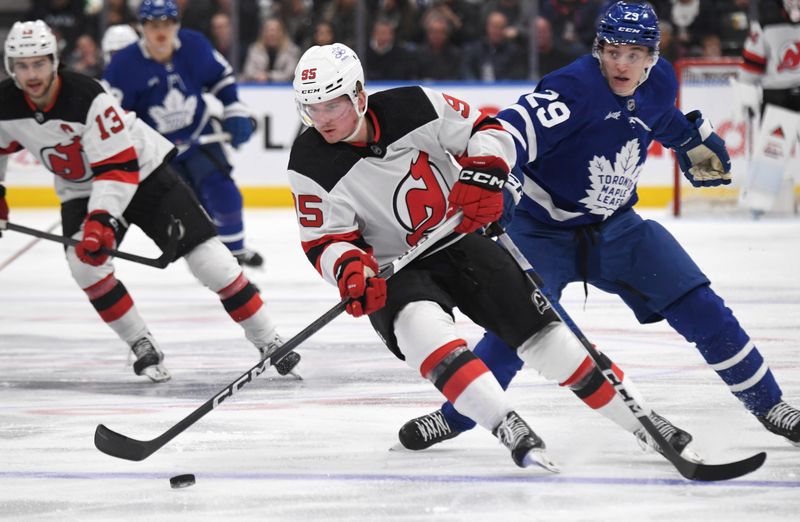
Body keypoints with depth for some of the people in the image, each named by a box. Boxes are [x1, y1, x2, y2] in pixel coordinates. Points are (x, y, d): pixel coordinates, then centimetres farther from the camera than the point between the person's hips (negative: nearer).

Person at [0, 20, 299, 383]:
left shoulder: (87, 98, -32)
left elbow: (118, 168, -32)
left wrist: (102, 219, -41)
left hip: (142, 172, -5)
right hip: (81, 189, 5)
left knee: (204, 253, -12)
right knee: (84, 262, -22)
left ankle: (268, 342, -3)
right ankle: (143, 348, -7)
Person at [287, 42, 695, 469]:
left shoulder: (413, 107, -16)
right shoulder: (311, 165, -16)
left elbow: (487, 130, -4)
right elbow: (325, 240, -10)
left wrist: (484, 174, -22)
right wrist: (349, 269, -31)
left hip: (459, 239, 1)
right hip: (393, 271, -1)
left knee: (538, 329, -4)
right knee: (419, 325, -34)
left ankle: (639, 418, 10)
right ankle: (508, 427, -41)